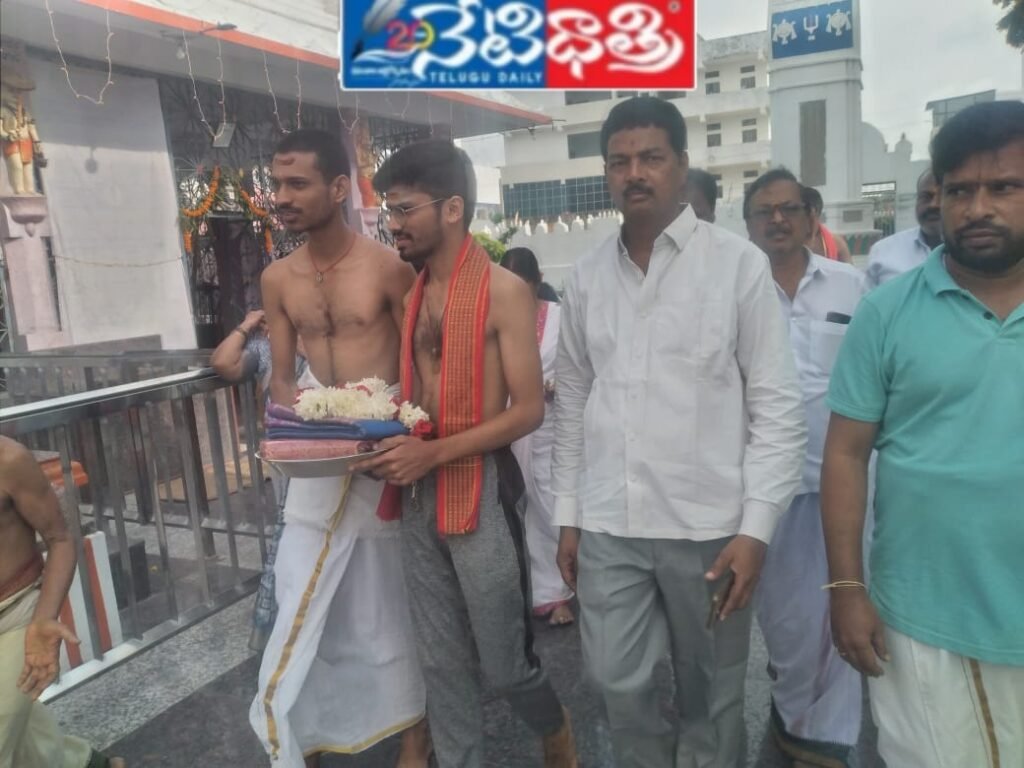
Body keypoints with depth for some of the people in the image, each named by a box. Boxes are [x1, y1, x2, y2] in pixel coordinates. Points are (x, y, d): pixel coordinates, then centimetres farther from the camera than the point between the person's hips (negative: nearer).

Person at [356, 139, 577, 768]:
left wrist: (435, 453, -20)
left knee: (504, 661, 9)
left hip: (481, 491, -6)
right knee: (443, 663, 16)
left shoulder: (504, 291, -11)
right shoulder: (414, 294, 9)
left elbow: (528, 410, -14)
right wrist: (386, 439, -1)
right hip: (420, 496, 6)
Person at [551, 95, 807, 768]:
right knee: (619, 684, 13)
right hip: (607, 526, 3)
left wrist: (756, 527, -11)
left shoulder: (739, 264, -5)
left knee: (712, 693, 14)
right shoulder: (587, 277, 6)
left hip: (708, 525, -3)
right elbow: (572, 401, 10)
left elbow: (778, 404, -6)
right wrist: (568, 515, 9)